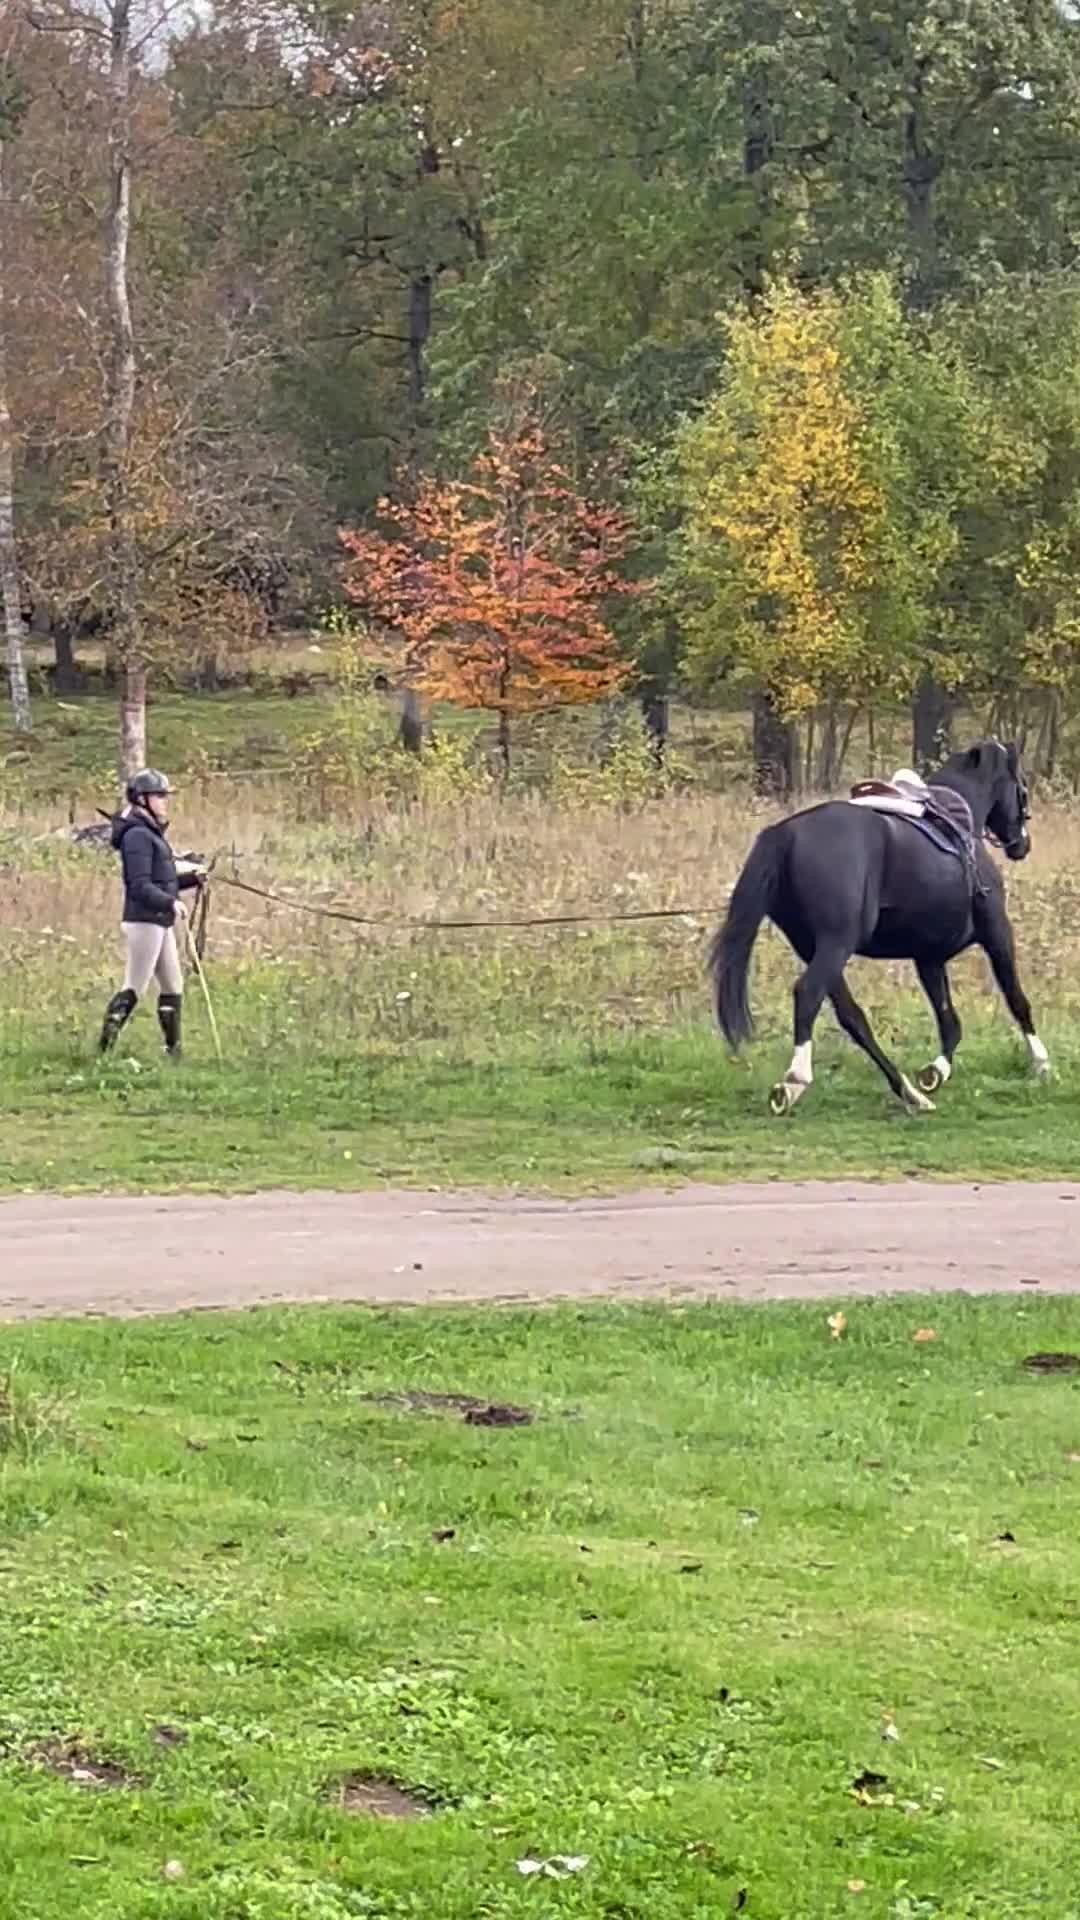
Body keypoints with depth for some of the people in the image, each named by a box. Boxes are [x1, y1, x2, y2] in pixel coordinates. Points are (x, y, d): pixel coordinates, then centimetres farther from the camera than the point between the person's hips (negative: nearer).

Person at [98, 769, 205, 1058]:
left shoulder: (152, 834, 16)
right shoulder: (138, 835, -15)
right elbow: (140, 887, -22)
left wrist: (192, 878, 12)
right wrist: (171, 902, -31)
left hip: (160, 922, 10)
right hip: (144, 922, -10)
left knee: (173, 987, 13)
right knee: (135, 988, -8)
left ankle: (173, 1050, 18)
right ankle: (105, 1046, -6)